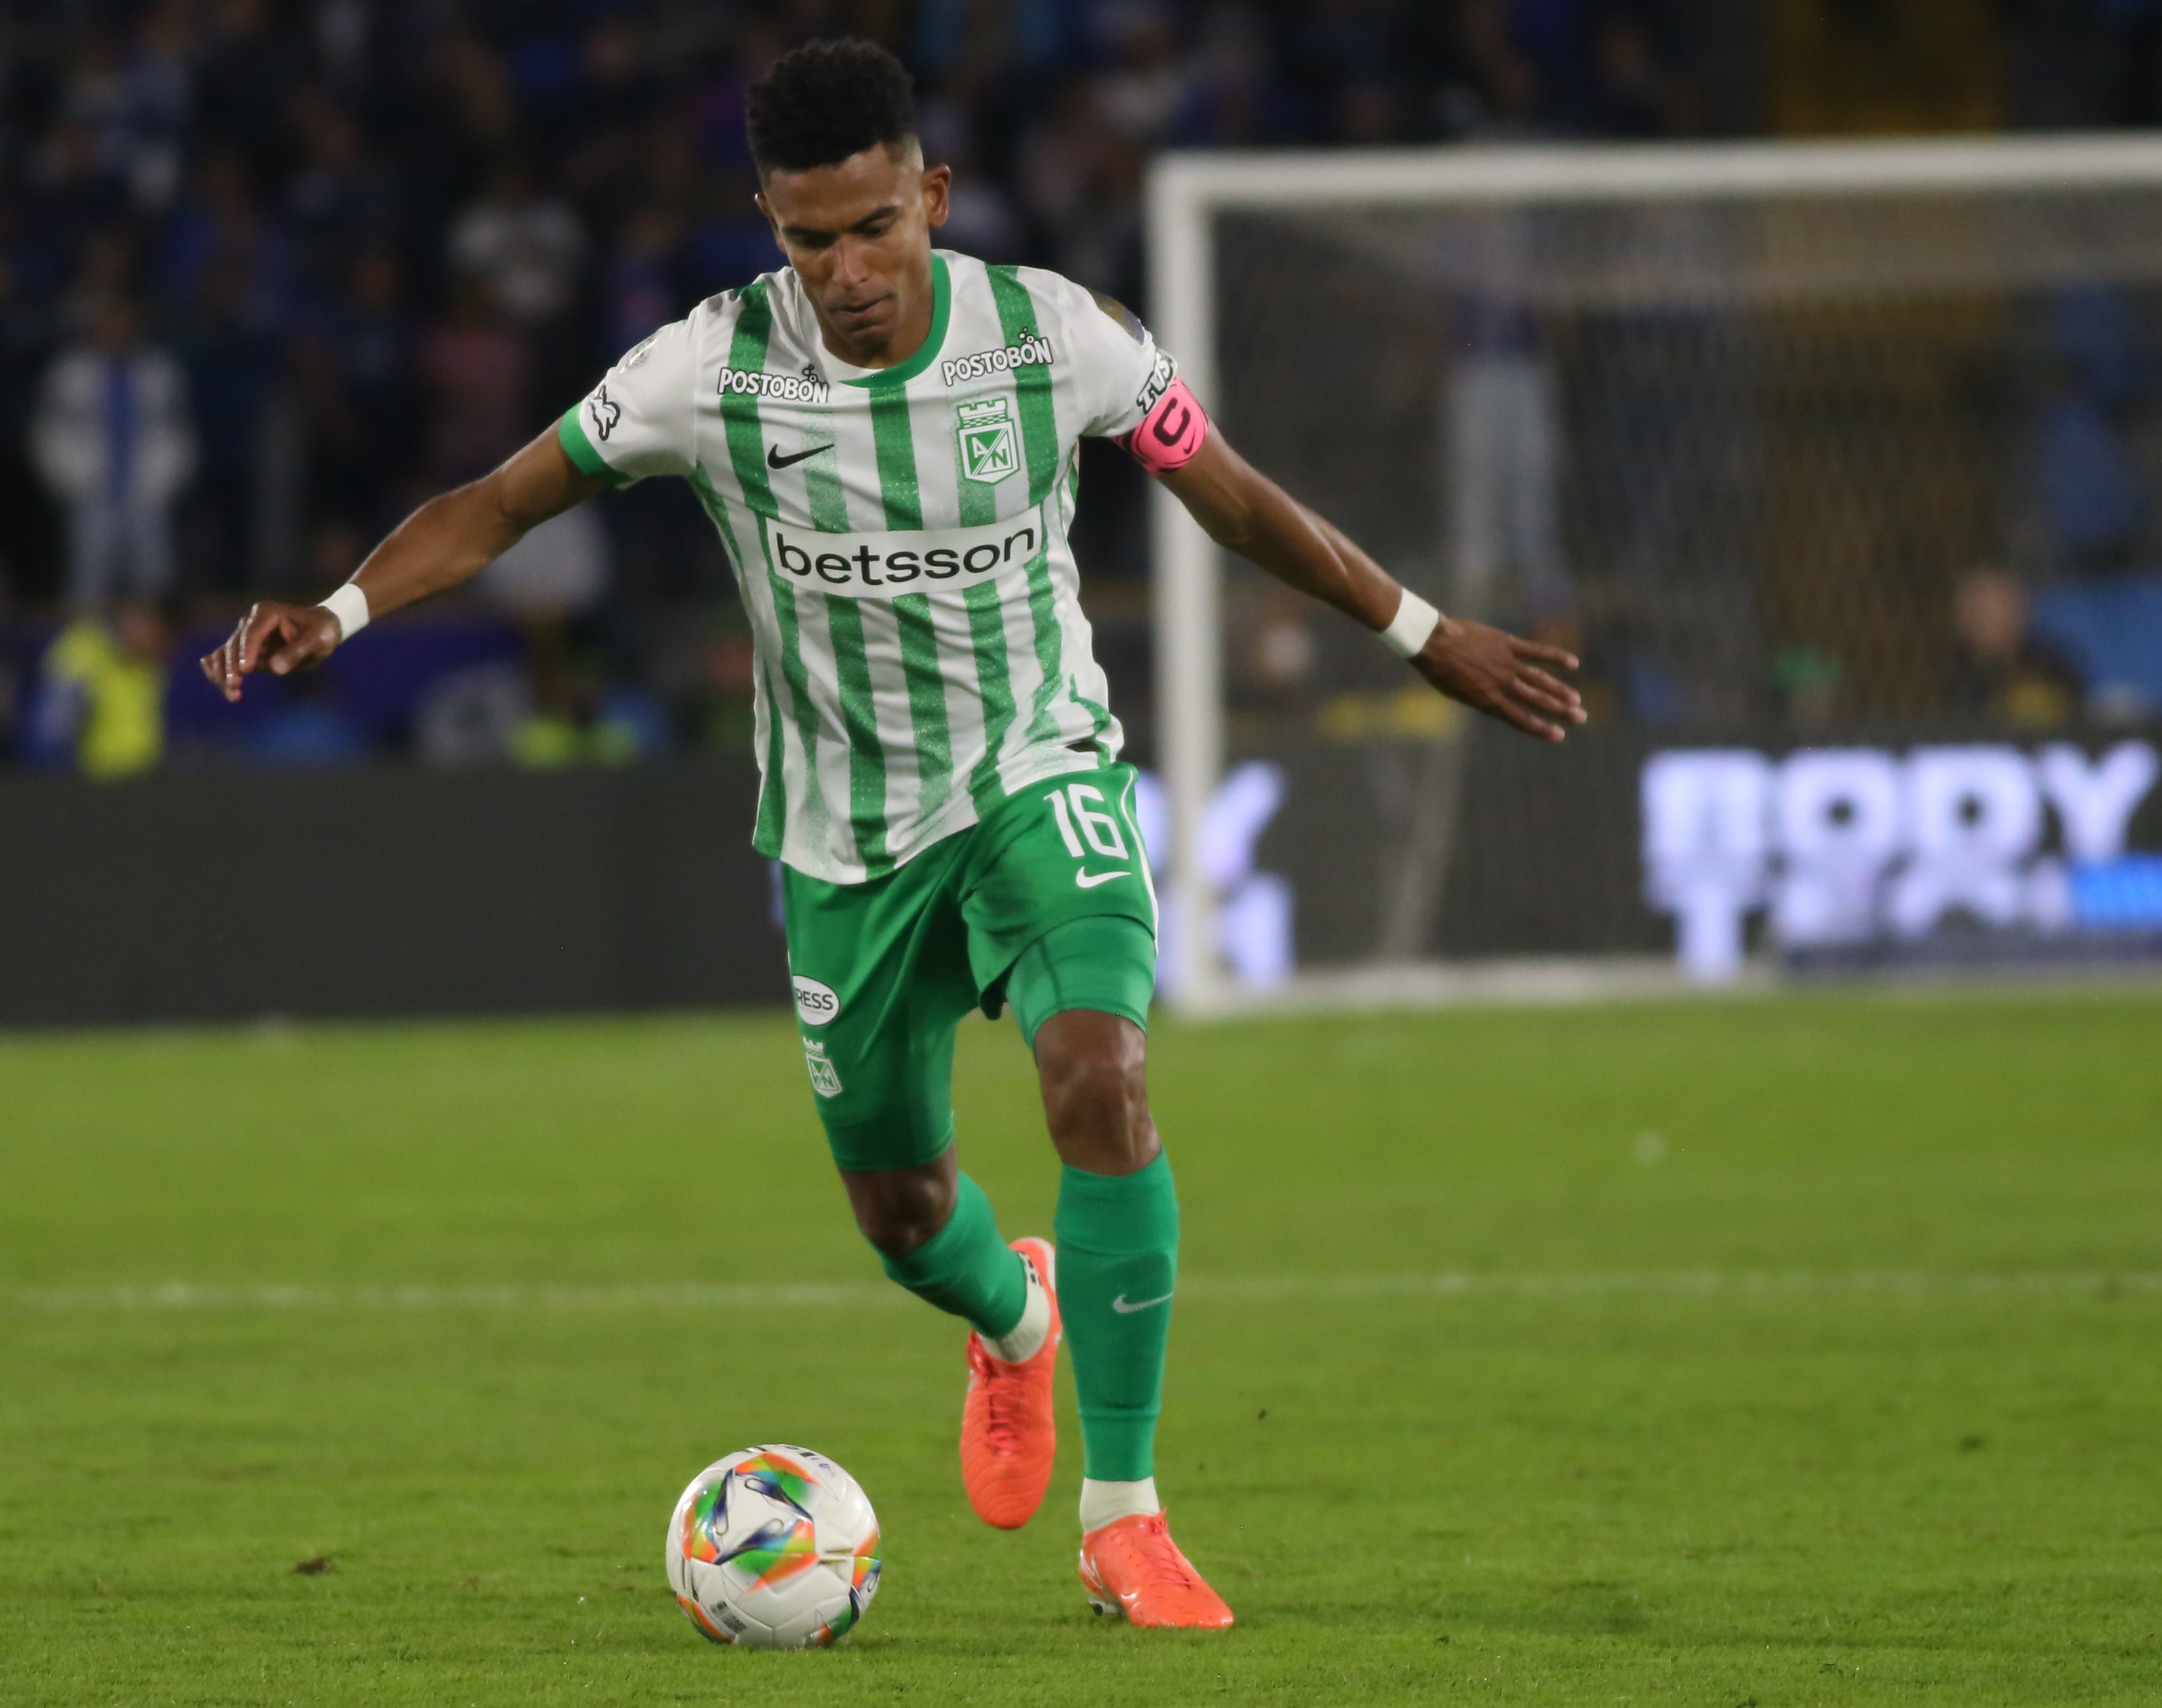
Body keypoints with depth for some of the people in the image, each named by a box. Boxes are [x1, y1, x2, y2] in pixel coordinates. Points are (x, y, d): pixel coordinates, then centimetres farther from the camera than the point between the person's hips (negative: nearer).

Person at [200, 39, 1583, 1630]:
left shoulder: (1055, 335, -16)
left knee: (1101, 1078, -28)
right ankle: (1018, 1317, 53)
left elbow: (1230, 493, 0)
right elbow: (498, 505, -9)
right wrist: (338, 610, -27)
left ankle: (1124, 1517, -20)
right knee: (901, 1210, 12)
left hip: (1040, 774, -2)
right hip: (848, 825, 2)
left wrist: (1425, 633, 8)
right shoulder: (715, 367, -18)